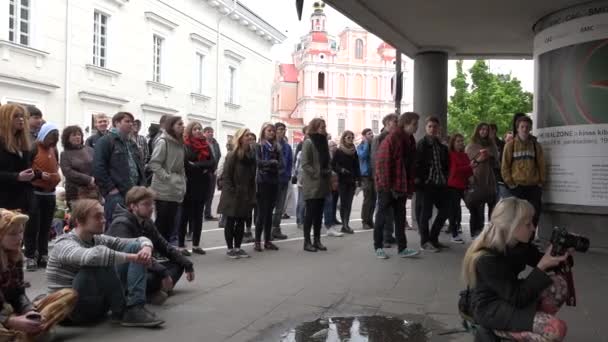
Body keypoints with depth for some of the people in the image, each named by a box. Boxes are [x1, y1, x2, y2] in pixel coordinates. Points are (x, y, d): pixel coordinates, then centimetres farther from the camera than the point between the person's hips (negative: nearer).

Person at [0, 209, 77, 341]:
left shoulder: (15, 256, 6)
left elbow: (19, 293, 6)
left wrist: (29, 311, -14)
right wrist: (11, 321, -30)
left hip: (15, 312, 8)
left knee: (69, 295, -9)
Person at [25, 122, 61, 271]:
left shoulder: (54, 149, 11)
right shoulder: (33, 148, -10)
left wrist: (56, 176, 8)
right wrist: (39, 174, -18)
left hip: (50, 193, 6)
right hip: (34, 192, -6)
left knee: (45, 227, 10)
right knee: (33, 227, -5)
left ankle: (43, 256, 17)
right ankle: (30, 257, 1)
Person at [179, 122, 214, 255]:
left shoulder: (206, 145, 12)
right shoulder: (185, 145, -6)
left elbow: (212, 162, 0)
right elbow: (184, 163, -18)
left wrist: (196, 165, -14)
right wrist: (203, 167, -14)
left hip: (202, 184, 6)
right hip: (189, 184, -6)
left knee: (198, 215, 10)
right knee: (185, 215, 0)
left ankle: (196, 244, 18)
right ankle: (181, 245, 5)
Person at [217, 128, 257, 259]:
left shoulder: (252, 154, 7)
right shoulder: (232, 155, -12)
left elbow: (253, 176, 10)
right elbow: (226, 176, -13)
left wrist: (252, 194, 6)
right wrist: (231, 192, -18)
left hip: (246, 195, 6)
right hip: (233, 195, -6)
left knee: (241, 222, 11)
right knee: (230, 222, 4)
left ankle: (237, 247, 21)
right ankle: (230, 248, 12)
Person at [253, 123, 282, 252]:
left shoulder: (277, 147, 12)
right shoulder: (258, 146, 0)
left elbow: (281, 164, 3)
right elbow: (258, 161, -13)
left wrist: (274, 165, -16)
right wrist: (272, 162, -18)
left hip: (274, 181, 5)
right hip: (262, 181, -4)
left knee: (269, 212, 8)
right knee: (262, 212, -5)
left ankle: (267, 240, 13)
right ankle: (257, 241, 0)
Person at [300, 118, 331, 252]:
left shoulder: (323, 142, 14)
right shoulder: (308, 142, -11)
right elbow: (305, 163, -17)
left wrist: (328, 172, 3)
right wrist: (317, 174, -17)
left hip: (322, 184, 8)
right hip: (311, 184, -8)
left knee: (319, 213, 10)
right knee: (310, 213, -3)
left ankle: (317, 240, 17)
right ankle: (307, 242, 4)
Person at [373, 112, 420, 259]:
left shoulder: (410, 140, 9)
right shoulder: (391, 138, -15)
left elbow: (411, 165, 12)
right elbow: (382, 163, -17)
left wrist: (410, 186, 6)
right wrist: (387, 185, -17)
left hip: (401, 185, 7)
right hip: (387, 186, -7)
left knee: (400, 217, 8)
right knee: (382, 215, 4)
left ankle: (402, 248, 12)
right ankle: (378, 247, 14)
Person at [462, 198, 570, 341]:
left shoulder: (518, 243, -5)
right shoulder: (486, 259, -30)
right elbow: (517, 299, -27)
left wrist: (559, 254, -13)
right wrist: (542, 266, -30)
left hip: (510, 295, 9)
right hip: (491, 310, -9)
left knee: (559, 284, -8)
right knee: (557, 329, -21)